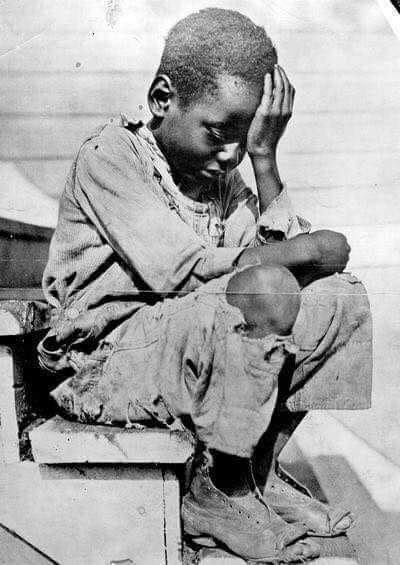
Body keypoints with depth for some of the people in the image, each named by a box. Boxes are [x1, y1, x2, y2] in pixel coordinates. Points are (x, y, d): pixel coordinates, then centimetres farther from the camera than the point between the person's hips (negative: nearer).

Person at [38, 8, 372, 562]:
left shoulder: (222, 172, 10)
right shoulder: (109, 156, -12)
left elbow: (286, 253, 0)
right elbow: (183, 272, -23)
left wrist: (264, 157, -7)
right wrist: (314, 248, -15)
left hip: (203, 346, 7)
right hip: (105, 355, -6)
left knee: (344, 297, -4)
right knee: (266, 292, -30)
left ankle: (260, 471, 3)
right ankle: (218, 492, -9)